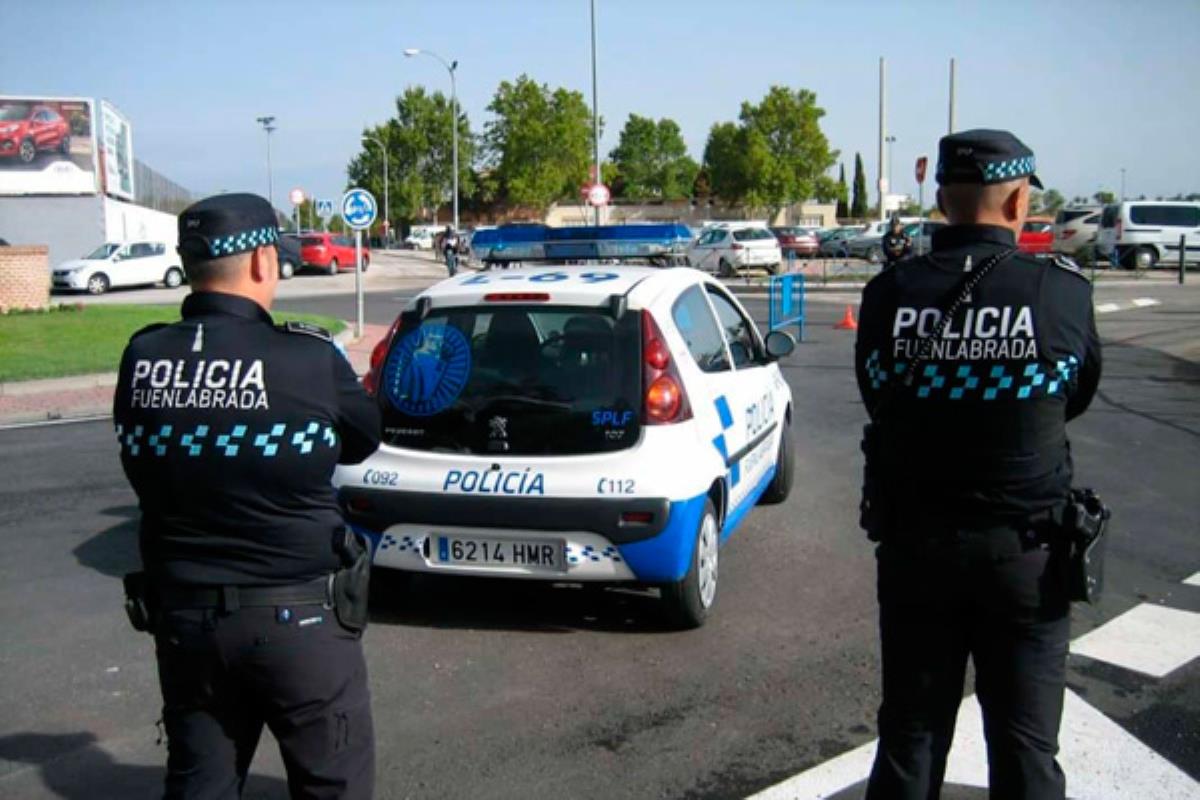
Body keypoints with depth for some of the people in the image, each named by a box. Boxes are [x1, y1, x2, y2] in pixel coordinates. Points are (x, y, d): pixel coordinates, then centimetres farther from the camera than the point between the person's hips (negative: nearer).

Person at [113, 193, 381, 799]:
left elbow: (142, 467, 7)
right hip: (295, 616, -4)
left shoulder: (141, 360, -5)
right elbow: (363, 441, 0)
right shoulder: (308, 360, -17)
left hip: (182, 615, 5)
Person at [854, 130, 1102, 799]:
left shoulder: (890, 293, -10)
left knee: (911, 735, 17)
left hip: (914, 543, 2)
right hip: (1024, 550, -1)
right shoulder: (1063, 293, -12)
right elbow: (1077, 399, 4)